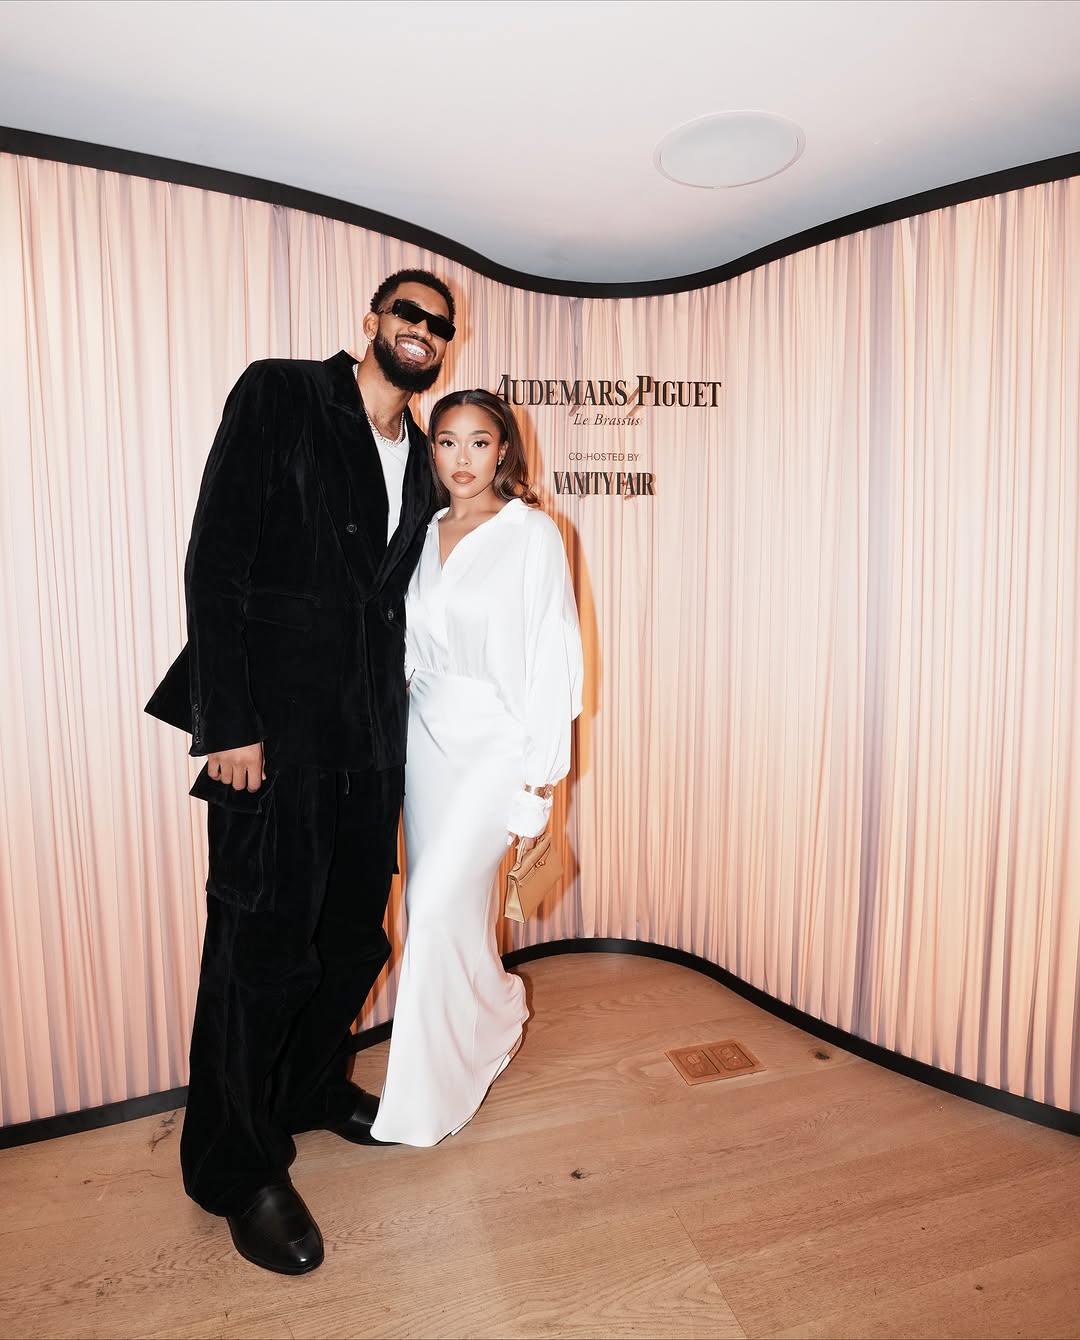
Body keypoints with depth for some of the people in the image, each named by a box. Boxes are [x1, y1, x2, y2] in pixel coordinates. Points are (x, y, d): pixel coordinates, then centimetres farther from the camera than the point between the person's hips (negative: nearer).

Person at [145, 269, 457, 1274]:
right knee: (263, 944, 3)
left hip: (371, 736, 6)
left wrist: (394, 719, 11)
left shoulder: (418, 458, 14)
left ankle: (313, 1087, 42)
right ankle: (238, 1168, 25)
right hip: (275, 728, -6)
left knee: (354, 932, 16)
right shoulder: (280, 396, -3)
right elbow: (215, 559, -11)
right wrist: (228, 725, -16)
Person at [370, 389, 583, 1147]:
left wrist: (539, 779, -12)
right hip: (428, 734, 6)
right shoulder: (425, 534, 9)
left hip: (497, 741, -5)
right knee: (453, 901, 11)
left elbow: (551, 657, -10)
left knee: (438, 900, -8)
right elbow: (412, 646, 12)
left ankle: (425, 1099, 15)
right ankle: (494, 1020, 39)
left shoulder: (532, 534, -7)